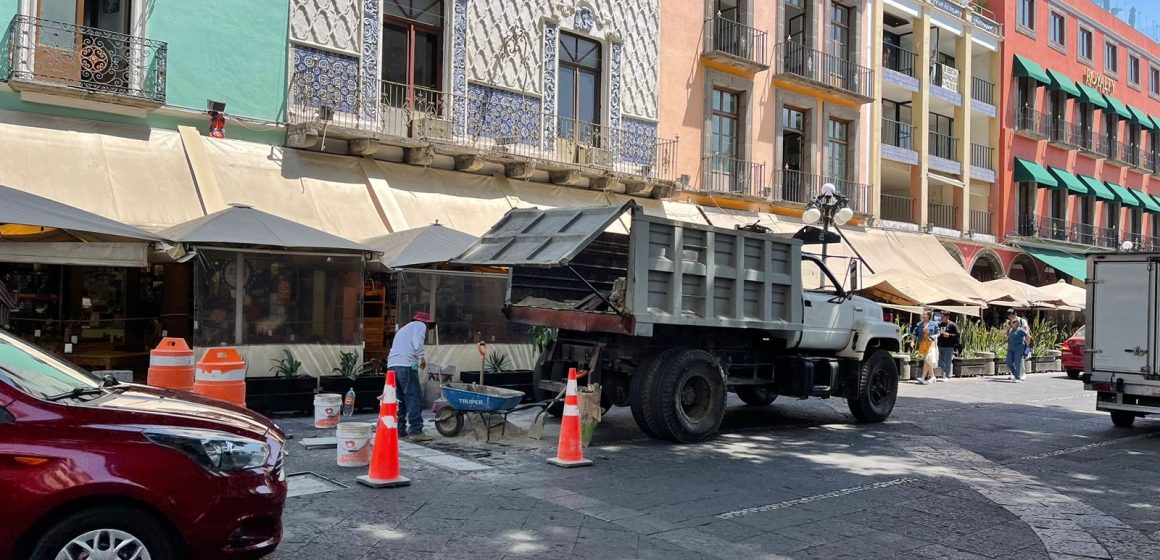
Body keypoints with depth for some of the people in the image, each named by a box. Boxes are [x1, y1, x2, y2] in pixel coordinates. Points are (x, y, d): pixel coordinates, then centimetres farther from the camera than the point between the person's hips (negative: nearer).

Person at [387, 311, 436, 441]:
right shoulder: (420, 325, 9)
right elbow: (417, 342, -11)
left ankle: (399, 429, 16)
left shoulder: (403, 328, 34)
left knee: (400, 398, 14)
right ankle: (415, 431, -13)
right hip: (406, 364, -8)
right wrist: (422, 357, -11)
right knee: (415, 397, -9)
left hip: (392, 364, 9)